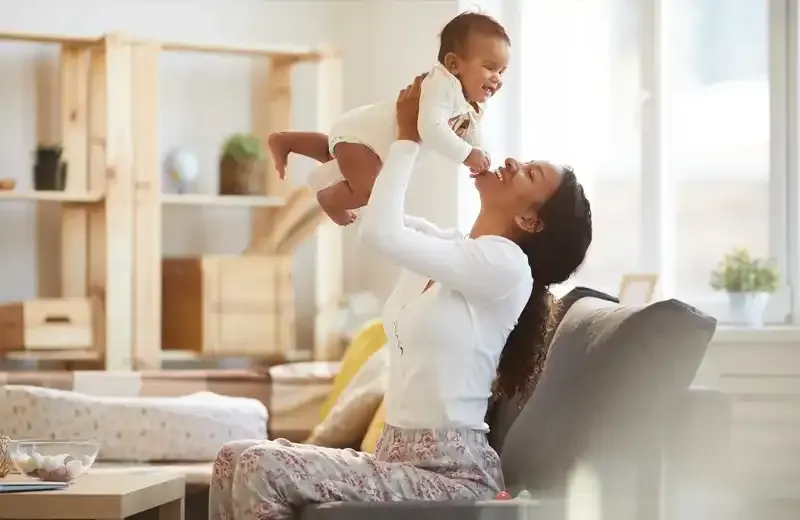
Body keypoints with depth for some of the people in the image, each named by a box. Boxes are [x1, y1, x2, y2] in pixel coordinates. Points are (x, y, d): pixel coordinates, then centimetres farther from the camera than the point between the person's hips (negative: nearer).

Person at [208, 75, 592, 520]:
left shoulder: (504, 265, -13)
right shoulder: (443, 249, 15)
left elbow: (380, 230, -20)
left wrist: (409, 137, -7)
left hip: (452, 474, -9)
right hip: (398, 459, 9)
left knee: (261, 471, -21)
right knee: (235, 460, -2)